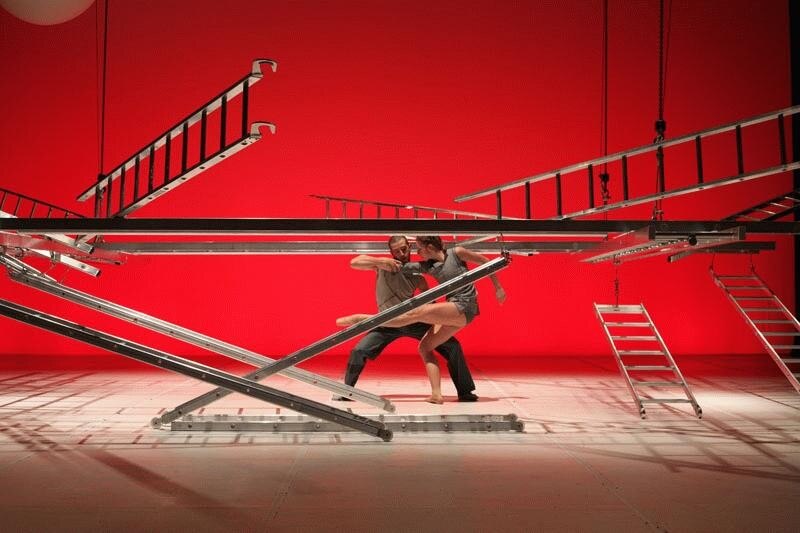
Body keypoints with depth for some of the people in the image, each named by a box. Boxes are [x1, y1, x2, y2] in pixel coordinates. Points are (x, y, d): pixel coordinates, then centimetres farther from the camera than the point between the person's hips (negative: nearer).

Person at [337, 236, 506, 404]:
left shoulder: (457, 253, 0)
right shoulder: (428, 266, 14)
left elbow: (486, 262, 8)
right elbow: (403, 267, 5)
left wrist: (498, 287, 10)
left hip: (464, 308, -8)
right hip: (452, 312, 8)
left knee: (416, 313, -21)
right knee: (425, 347, -2)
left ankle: (362, 319, -25)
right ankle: (436, 394, -11)